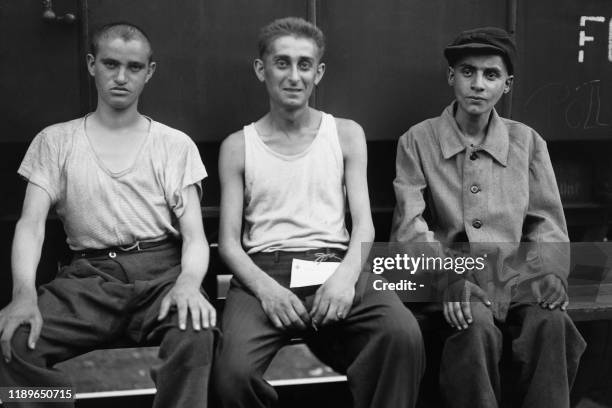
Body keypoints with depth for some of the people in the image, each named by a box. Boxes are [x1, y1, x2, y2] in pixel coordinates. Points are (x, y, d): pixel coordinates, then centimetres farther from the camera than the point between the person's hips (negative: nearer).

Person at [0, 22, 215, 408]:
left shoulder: (176, 144, 11)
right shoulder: (55, 141, 12)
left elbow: (194, 235, 4)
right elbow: (31, 224, 1)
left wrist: (189, 282, -21)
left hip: (161, 271, 0)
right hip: (90, 275, 1)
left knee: (195, 335, -34)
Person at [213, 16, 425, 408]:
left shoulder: (346, 134, 14)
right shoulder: (237, 146, 11)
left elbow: (363, 223, 6)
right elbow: (229, 241, 5)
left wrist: (347, 273, -16)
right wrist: (264, 286, -15)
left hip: (336, 264, 1)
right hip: (264, 271, 0)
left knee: (404, 334, -31)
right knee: (234, 369, -29)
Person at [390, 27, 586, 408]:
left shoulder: (527, 142, 10)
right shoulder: (417, 141, 3)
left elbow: (546, 223, 11)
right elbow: (411, 225, -5)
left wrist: (552, 272, -9)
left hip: (516, 273, 2)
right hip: (450, 269, -2)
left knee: (552, 322, -28)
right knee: (476, 326, -33)